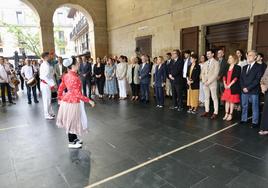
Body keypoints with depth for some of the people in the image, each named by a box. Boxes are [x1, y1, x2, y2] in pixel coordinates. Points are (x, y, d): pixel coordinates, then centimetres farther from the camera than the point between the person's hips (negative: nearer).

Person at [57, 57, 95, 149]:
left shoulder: (66, 76, 2)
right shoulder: (75, 78, -25)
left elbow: (60, 89, 10)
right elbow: (78, 94, -25)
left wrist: (60, 98, 24)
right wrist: (89, 100, -18)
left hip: (66, 99, 9)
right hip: (73, 102, -9)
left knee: (70, 121, 20)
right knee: (72, 121, 6)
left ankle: (74, 138, 38)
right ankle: (71, 143, 21)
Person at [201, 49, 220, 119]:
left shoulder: (216, 63, -5)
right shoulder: (205, 63, 15)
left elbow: (215, 74, -13)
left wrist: (208, 81, -15)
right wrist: (204, 81, -3)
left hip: (212, 83, -6)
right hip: (205, 83, 6)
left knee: (214, 98, -1)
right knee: (206, 98, 10)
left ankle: (215, 113, 3)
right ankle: (206, 111, 17)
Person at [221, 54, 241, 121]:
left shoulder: (237, 67, -6)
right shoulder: (227, 67, 13)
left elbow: (236, 78, -14)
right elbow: (224, 76, 8)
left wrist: (230, 85, -16)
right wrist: (225, 84, -5)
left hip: (233, 87, -6)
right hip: (226, 87, 6)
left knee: (232, 101, 1)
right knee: (227, 100, 9)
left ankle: (230, 115, 10)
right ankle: (226, 114, 17)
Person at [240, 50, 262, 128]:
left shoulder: (259, 67, -3)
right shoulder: (244, 67, 16)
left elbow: (257, 79, -11)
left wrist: (248, 88, -15)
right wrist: (243, 87, -3)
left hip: (254, 91, -5)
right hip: (244, 91, 5)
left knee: (255, 107, 3)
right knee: (244, 106, 12)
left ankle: (255, 122, 12)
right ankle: (244, 119, 23)